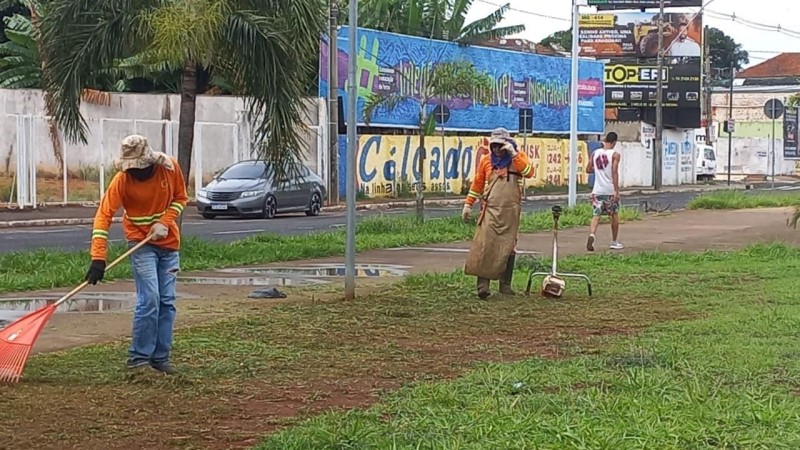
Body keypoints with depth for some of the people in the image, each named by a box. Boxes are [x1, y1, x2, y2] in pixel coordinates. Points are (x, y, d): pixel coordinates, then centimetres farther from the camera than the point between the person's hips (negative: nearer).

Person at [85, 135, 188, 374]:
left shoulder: (170, 168, -12)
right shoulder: (122, 180, -19)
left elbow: (180, 197, 3)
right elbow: (103, 215, -21)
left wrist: (164, 222, -15)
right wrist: (98, 258, -29)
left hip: (169, 242, 4)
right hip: (141, 243, -3)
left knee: (167, 301, 5)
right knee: (149, 298, -15)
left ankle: (161, 357, 14)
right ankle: (139, 356, -5)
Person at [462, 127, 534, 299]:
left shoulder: (518, 158, 3)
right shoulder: (486, 160, 8)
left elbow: (529, 173, -16)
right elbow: (477, 183, 14)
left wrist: (514, 154, -19)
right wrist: (468, 204, 13)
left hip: (511, 211, 0)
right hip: (490, 210, 0)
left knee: (508, 247, 6)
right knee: (485, 245, -12)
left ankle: (505, 285, 14)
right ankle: (483, 284, -13)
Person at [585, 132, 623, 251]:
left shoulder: (595, 153, 6)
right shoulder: (615, 154, -7)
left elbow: (588, 170, 10)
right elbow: (614, 172, -16)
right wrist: (617, 191, -17)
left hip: (598, 190, 3)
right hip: (610, 190, -3)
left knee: (596, 215, 0)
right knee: (614, 215, 14)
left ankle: (592, 235, -28)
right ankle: (614, 242, 23)